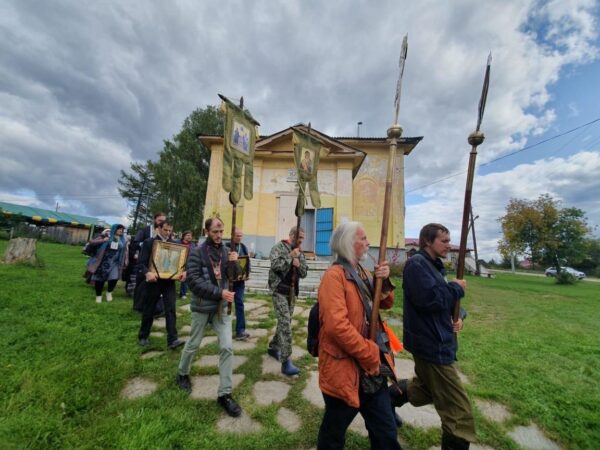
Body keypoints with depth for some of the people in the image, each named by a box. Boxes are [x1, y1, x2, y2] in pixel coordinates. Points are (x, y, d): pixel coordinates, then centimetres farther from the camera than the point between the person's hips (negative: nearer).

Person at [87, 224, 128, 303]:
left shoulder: (123, 241, 7)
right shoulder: (107, 237, 0)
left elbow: (124, 252, 12)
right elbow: (92, 242, -2)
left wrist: (124, 263, 6)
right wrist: (103, 240, -18)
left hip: (115, 262, 1)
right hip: (103, 261, -1)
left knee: (114, 278, -13)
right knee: (100, 278, 8)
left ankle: (109, 292, 18)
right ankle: (98, 295, 31)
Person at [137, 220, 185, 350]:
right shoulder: (149, 242, -2)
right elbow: (142, 262, -8)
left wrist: (184, 272, -14)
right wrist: (147, 273, -27)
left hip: (169, 281, 2)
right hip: (154, 281, -1)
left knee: (171, 309, -4)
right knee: (149, 310, 12)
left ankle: (172, 340, -2)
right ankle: (143, 336, 32)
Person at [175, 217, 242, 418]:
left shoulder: (226, 251, 0)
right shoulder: (197, 253, -11)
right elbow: (193, 280, -18)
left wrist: (234, 263, -15)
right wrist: (219, 292, -25)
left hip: (222, 307, 3)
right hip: (202, 306, -3)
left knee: (227, 347, 0)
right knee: (194, 343, 18)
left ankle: (224, 394, 14)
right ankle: (182, 374, 48)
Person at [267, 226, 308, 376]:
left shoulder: (300, 253, 12)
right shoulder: (279, 247, -7)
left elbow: (304, 273, 8)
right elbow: (275, 265, -21)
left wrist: (299, 264, -11)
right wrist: (290, 256, -18)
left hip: (292, 291, 7)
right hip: (279, 290, -7)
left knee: (284, 322, 16)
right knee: (285, 323, -11)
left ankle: (273, 347, 37)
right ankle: (286, 362, -6)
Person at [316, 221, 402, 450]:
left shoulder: (362, 273, 8)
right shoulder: (334, 276, -21)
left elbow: (385, 304, 13)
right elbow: (337, 325, -29)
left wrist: (384, 281, -7)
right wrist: (371, 355, -19)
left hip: (372, 368, 8)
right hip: (344, 369, -8)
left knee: (386, 431, 21)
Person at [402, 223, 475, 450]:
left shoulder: (434, 265, 12)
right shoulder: (416, 264, -18)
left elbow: (446, 300, 18)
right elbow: (430, 299, -29)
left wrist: (458, 316, -1)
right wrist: (456, 287, -14)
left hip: (435, 342, 10)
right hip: (432, 345, -10)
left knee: (424, 392, 29)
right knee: (459, 414, 0)